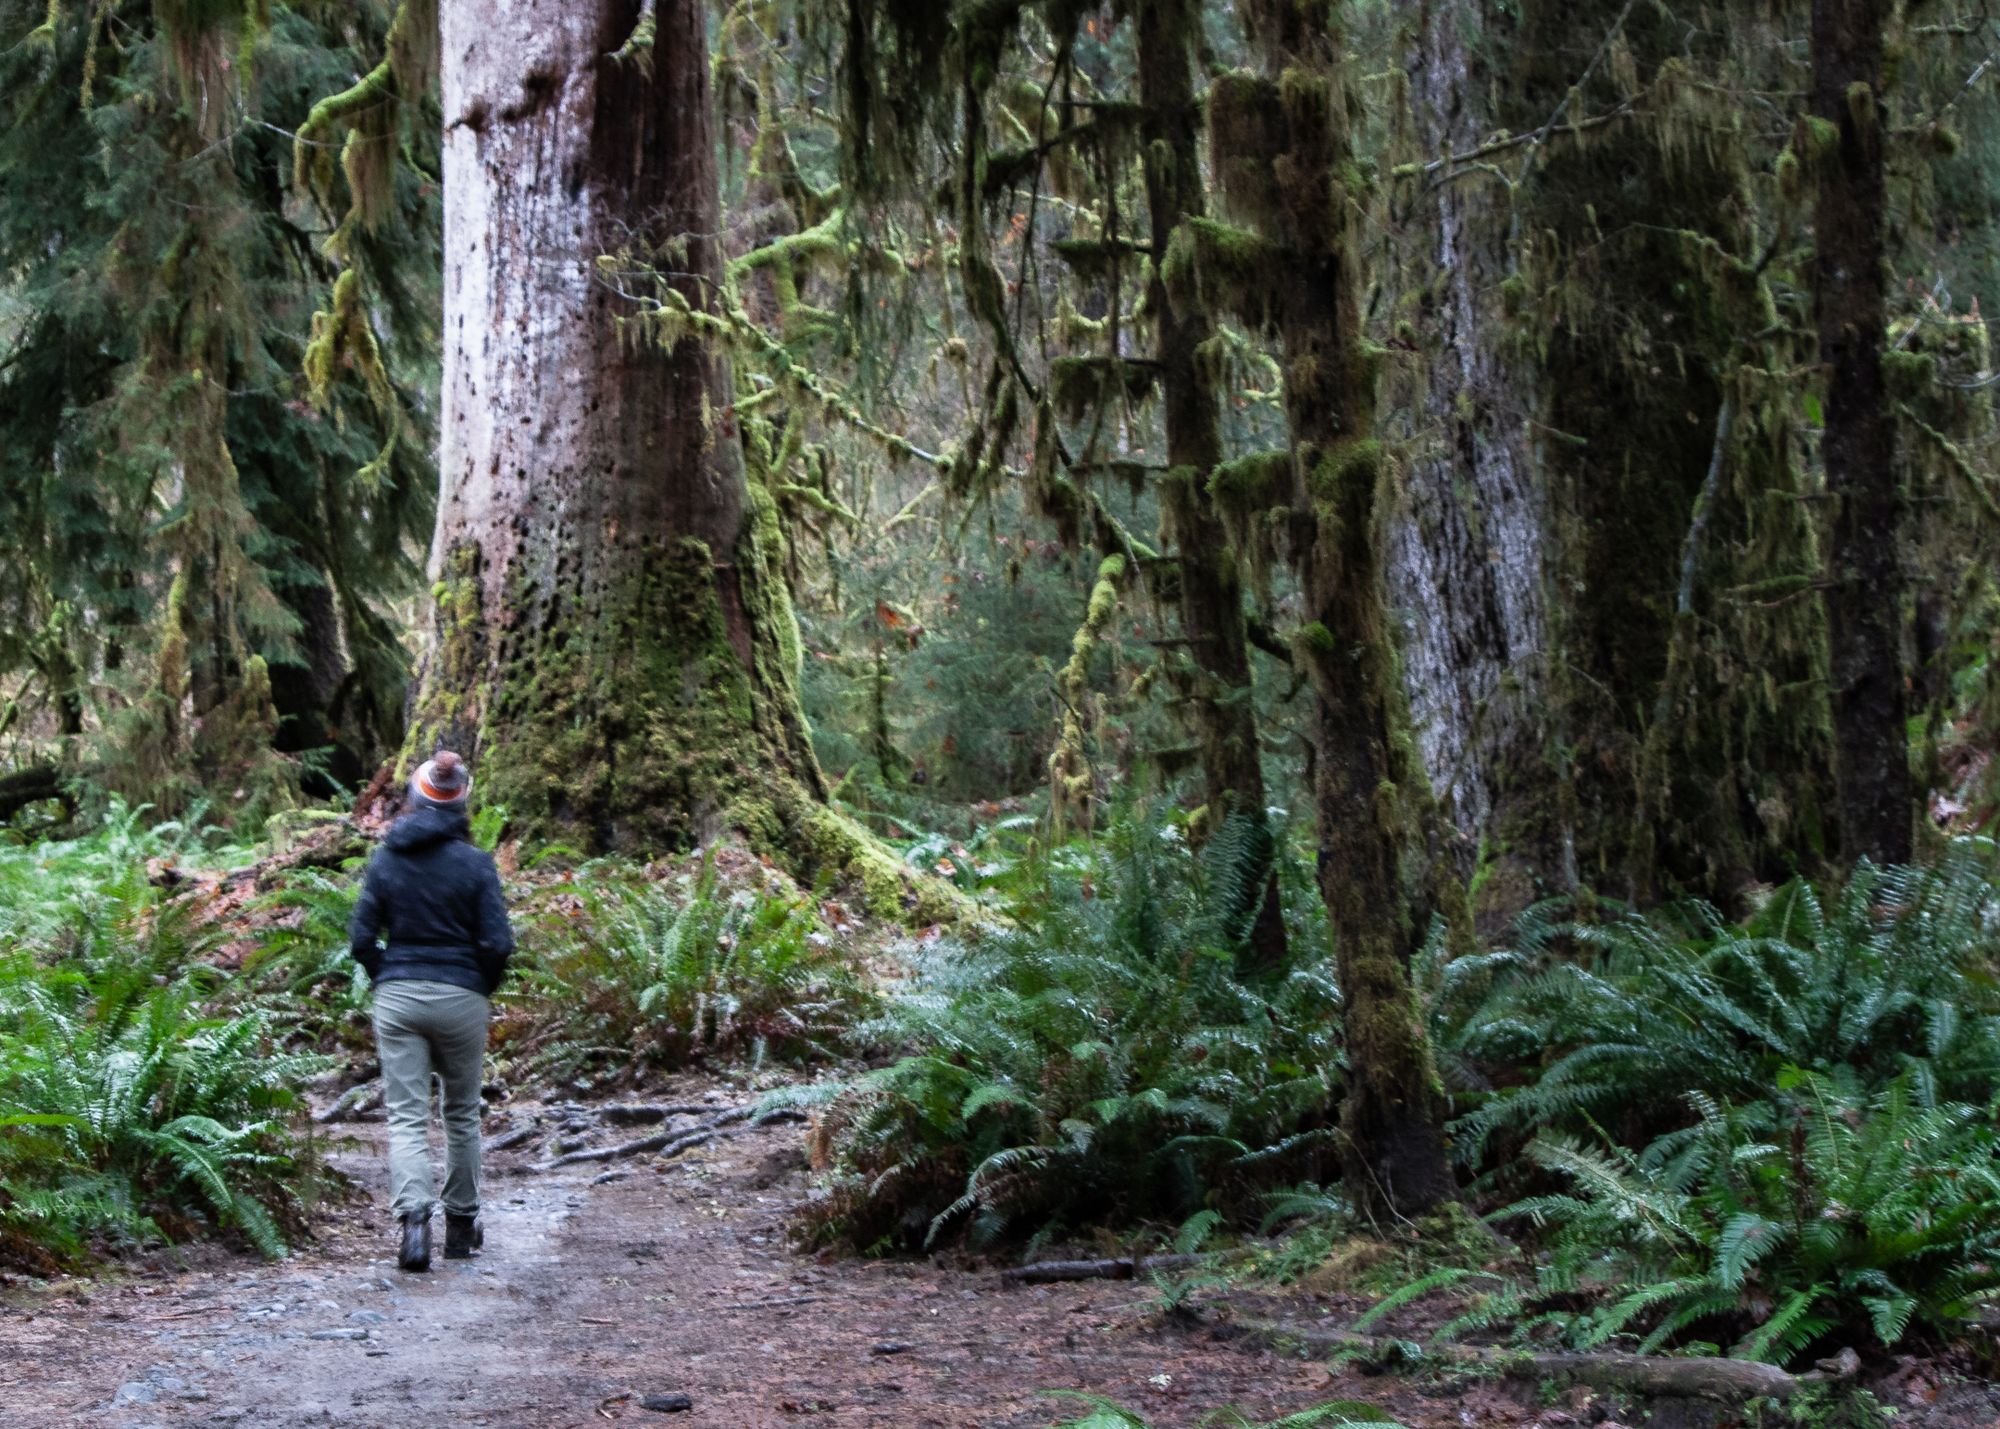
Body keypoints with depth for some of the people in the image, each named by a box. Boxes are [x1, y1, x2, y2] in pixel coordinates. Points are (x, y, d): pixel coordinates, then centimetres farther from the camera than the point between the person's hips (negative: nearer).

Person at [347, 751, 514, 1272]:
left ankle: (413, 1218, -21)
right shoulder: (475, 863, -6)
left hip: (396, 997, 1)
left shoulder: (385, 860, 0)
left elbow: (361, 939, -1)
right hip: (461, 996, -1)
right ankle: (461, 1223, 25)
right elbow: (497, 943, -10)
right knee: (461, 1114, 16)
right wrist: (484, 987, 8)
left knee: (406, 1117, -1)